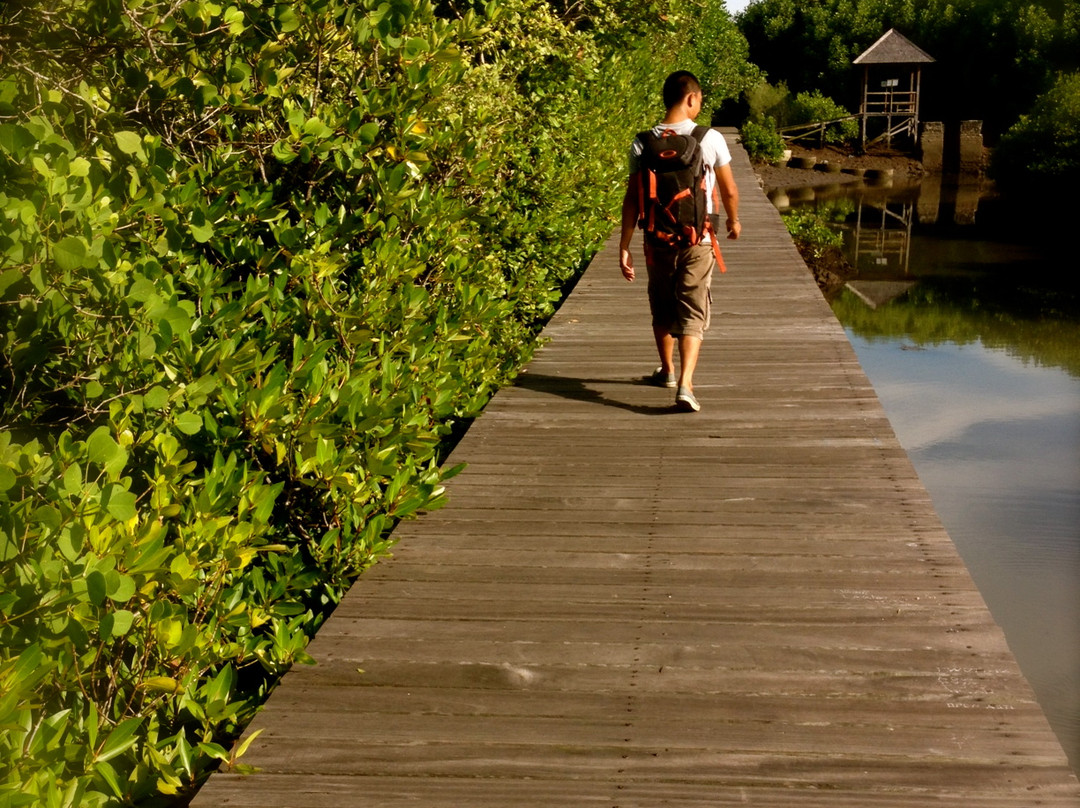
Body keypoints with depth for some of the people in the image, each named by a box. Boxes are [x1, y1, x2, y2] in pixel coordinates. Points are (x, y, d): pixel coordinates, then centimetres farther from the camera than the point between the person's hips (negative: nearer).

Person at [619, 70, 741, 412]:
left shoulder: (643, 144, -5)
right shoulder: (710, 139, -9)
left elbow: (632, 199, -5)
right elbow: (729, 190, 1)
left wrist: (624, 247, -1)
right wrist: (733, 220, 21)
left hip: (657, 241, 2)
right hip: (697, 242, -2)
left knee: (662, 310, 20)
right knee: (692, 314, 2)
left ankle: (667, 370, 39)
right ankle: (685, 384, -14)